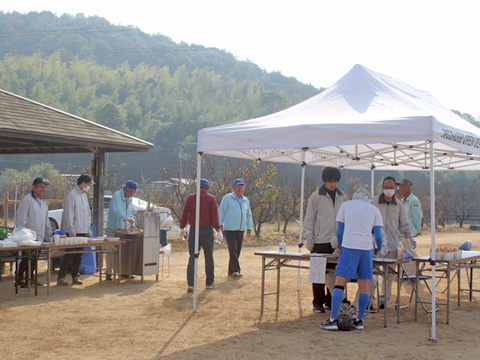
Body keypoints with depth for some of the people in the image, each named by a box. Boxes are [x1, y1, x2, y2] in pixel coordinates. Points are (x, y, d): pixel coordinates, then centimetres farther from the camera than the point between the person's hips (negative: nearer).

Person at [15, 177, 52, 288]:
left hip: (39, 238, 8)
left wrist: (48, 235, 20)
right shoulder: (27, 199, -8)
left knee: (34, 260, 11)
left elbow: (46, 221, 27)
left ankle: (30, 279, 20)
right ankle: (20, 280, 2)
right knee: (26, 260, -7)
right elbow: (21, 219, -13)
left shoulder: (43, 203, 19)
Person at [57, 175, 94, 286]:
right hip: (74, 231, -8)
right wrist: (71, 230, -17)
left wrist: (88, 229, 17)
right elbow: (69, 214, -13)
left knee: (79, 256, 10)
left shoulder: (84, 195, 16)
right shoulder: (71, 195, -9)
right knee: (69, 255, -8)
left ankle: (75, 277, 16)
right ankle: (61, 278, -4)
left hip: (83, 231, 8)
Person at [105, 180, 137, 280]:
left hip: (124, 228, 8)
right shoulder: (116, 195, -15)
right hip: (114, 227, -8)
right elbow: (116, 210, -30)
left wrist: (131, 223, 6)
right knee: (111, 250, -5)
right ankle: (108, 273, 0)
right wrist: (127, 218, -43)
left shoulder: (129, 198, 12)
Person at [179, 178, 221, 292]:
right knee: (209, 257, 12)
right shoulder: (211, 199, -3)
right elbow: (214, 216, -8)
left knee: (192, 257, 3)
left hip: (193, 230, 1)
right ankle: (209, 283, 20)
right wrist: (218, 229, -3)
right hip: (207, 231, -1)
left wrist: (182, 227, 11)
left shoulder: (191, 197, 1)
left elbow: (185, 213, 1)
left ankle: (190, 284, -8)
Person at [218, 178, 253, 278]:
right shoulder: (227, 198, 0)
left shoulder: (246, 200, 17)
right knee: (233, 250, -15)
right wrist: (219, 223, -16)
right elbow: (221, 211, -4)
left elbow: (249, 215, 22)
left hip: (240, 230, 6)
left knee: (237, 251, 5)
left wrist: (249, 228, 14)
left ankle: (231, 271, 14)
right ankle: (236, 270, -17)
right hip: (229, 229, -5)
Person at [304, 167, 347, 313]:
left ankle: (331, 301, 18)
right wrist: (309, 238, -7)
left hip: (338, 241, 4)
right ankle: (318, 303, 9)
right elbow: (309, 219, -1)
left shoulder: (342, 196, 9)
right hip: (320, 242, -4)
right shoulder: (316, 196, -2)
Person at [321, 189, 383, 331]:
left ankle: (333, 320, -7)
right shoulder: (374, 210, 16)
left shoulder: (345, 205, 14)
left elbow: (339, 231, 14)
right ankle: (359, 320, 14)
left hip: (348, 247, -2)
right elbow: (378, 236, 12)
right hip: (366, 249, 2)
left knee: (339, 283, -2)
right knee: (364, 285, 10)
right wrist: (379, 249, 31)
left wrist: (340, 246, 32)